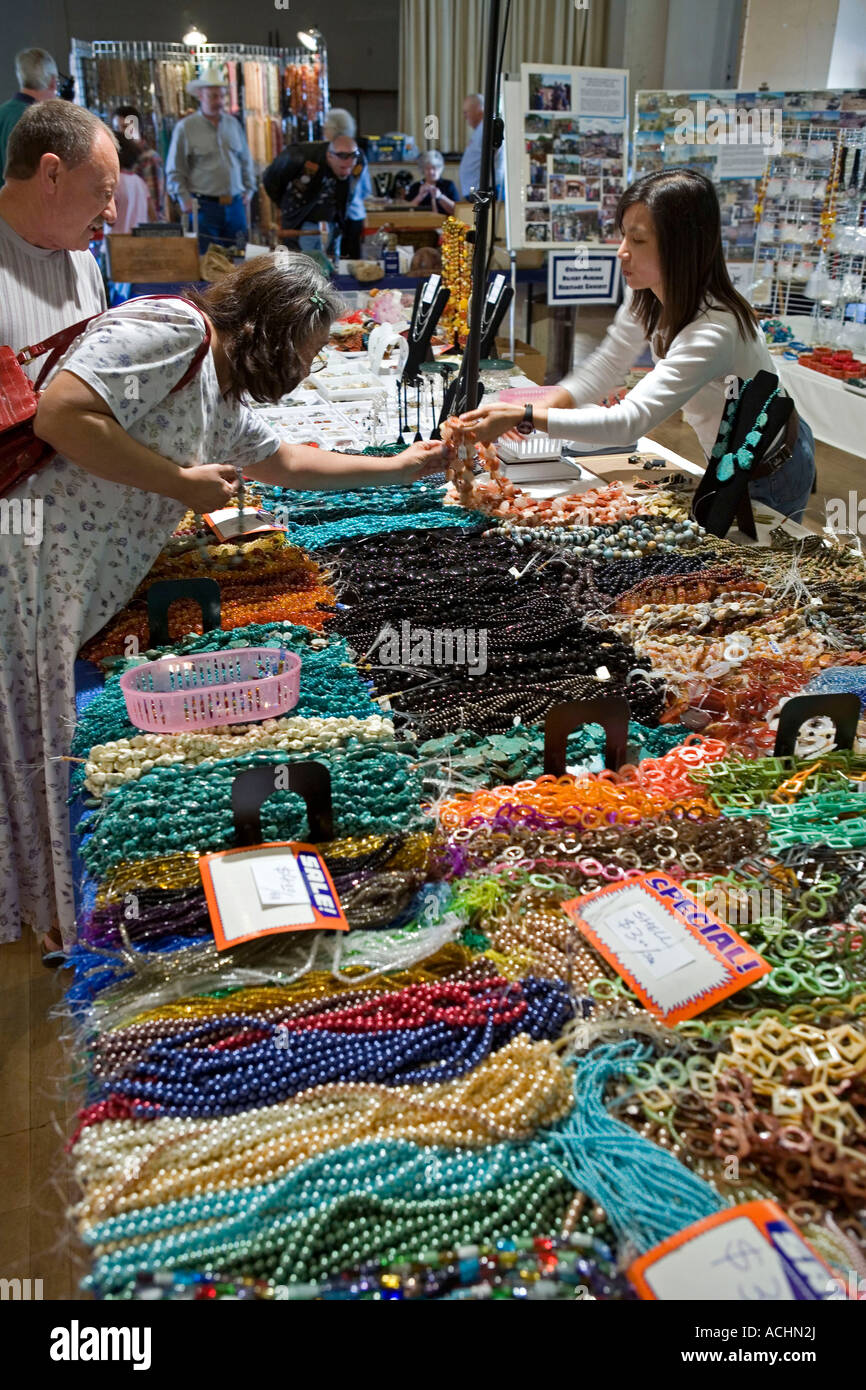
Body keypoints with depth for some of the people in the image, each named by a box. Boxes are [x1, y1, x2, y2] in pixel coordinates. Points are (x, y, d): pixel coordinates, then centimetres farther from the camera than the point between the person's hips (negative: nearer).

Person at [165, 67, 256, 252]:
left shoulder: (233, 124, 13)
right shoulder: (185, 127, 0)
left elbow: (246, 161, 22)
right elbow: (174, 171, 0)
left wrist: (249, 190, 12)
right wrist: (185, 200, -9)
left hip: (235, 204, 4)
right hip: (204, 207, -4)